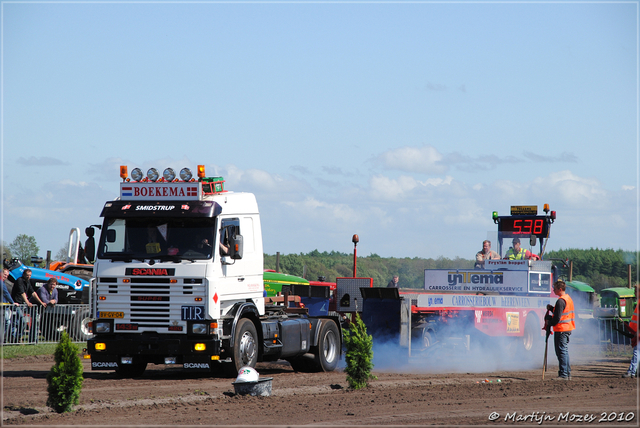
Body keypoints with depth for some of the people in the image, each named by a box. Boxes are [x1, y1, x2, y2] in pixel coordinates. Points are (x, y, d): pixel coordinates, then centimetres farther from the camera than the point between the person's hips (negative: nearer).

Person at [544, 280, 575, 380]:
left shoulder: (561, 301, -18)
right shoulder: (569, 298, 14)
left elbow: (557, 317, -19)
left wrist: (549, 322, -2)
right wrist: (551, 308, 10)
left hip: (561, 330, -10)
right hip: (568, 329, 10)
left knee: (561, 352, -7)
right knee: (565, 351, 16)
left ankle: (563, 375, -8)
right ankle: (567, 373, 19)